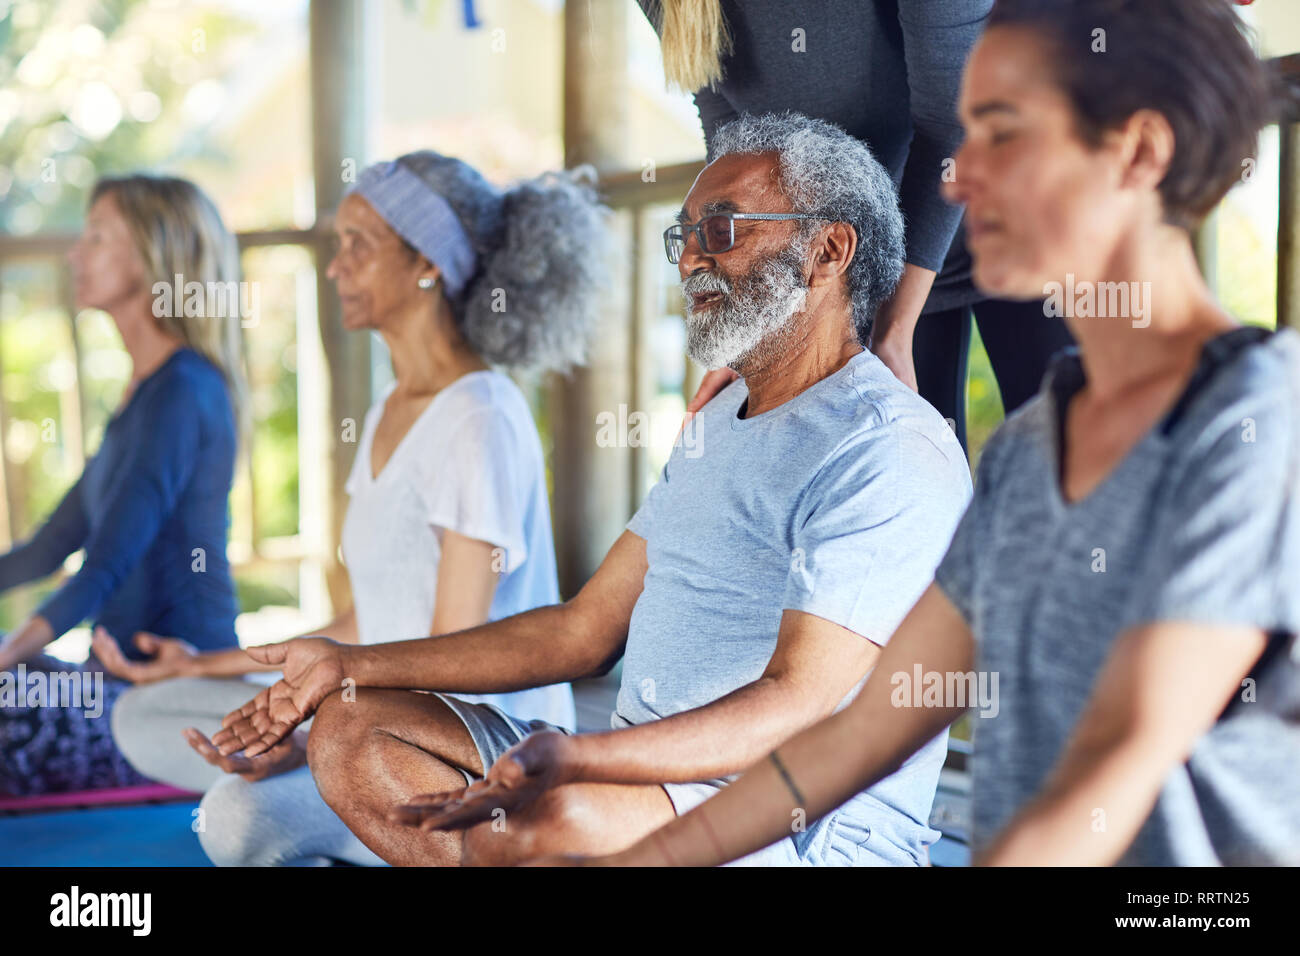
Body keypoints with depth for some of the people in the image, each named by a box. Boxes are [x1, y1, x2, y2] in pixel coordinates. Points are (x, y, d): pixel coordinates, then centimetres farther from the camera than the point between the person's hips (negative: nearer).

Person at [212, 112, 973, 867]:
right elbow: (586, 631, 19)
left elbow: (797, 706, -23)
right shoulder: (715, 429, 20)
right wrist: (349, 666, 15)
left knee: (552, 820, -38)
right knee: (351, 732, -1)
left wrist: (570, 758, -37)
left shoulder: (893, 454, -13)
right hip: (650, 773, 10)